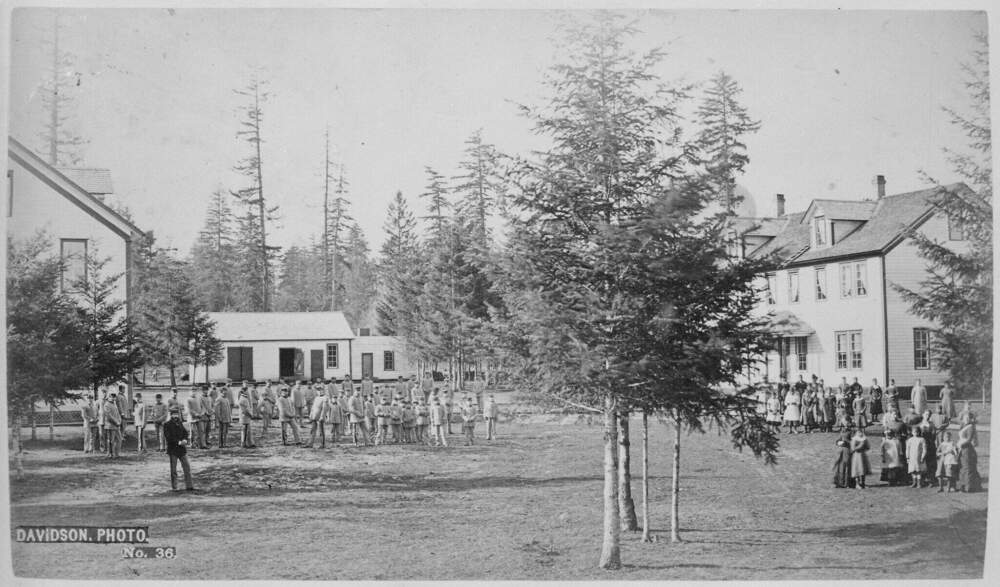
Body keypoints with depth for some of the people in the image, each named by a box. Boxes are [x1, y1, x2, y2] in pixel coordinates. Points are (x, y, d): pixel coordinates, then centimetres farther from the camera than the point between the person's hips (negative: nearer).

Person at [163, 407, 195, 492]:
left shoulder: (179, 423, 13)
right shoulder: (167, 425, -5)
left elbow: (185, 432, 10)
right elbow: (168, 437, -15)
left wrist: (184, 440, -12)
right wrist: (179, 442, -20)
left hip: (182, 449, 5)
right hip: (173, 450, -5)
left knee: (187, 467, 2)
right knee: (173, 469, 2)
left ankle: (189, 486, 5)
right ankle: (174, 487, 10)